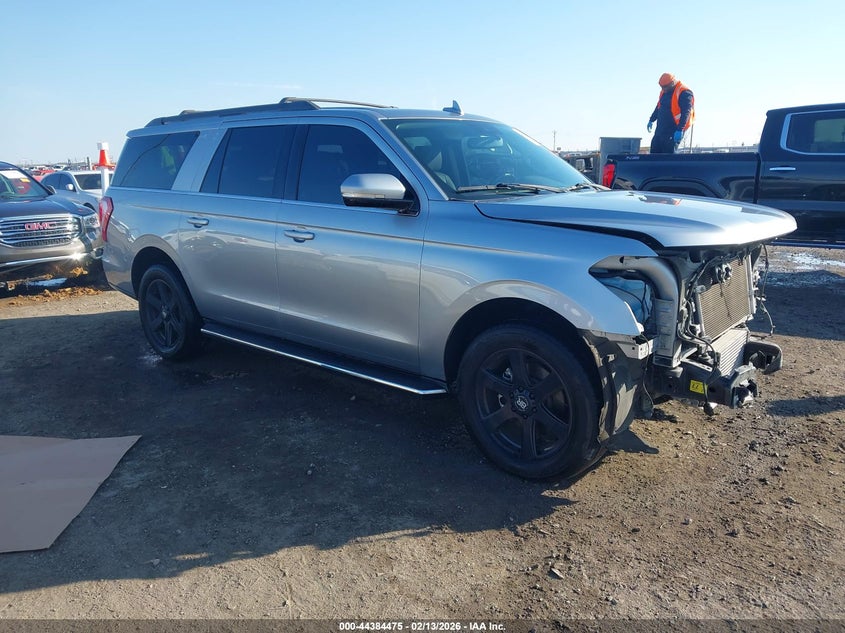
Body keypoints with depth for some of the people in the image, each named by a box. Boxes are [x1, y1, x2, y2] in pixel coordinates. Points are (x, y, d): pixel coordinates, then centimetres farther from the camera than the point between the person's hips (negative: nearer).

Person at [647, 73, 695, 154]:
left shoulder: (684, 93, -16)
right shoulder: (664, 92, 11)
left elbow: (686, 113, -23)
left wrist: (680, 130, -30)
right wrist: (651, 120, 28)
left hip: (673, 132, -9)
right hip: (660, 129, 9)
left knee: (669, 153, -10)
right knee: (654, 152, 9)